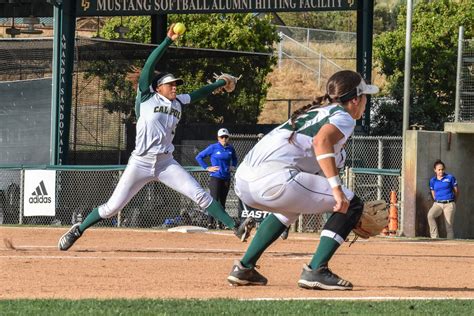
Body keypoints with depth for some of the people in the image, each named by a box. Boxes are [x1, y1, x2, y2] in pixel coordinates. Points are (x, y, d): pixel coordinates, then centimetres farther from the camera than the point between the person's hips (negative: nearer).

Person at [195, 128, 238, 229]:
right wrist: (207, 168, -7)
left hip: (226, 178, 5)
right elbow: (199, 157, -2)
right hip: (215, 178, -5)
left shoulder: (230, 148, 8)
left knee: (222, 201, 9)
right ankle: (210, 222, -12)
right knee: (214, 200, -12)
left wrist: (233, 166, 11)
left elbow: (234, 159, 29)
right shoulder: (213, 148, -6)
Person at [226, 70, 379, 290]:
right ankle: (316, 270, -9)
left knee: (292, 205, 39)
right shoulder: (343, 116, 6)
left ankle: (244, 267, 31)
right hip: (275, 179, -9)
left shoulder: (312, 112, 32)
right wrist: (336, 188, -21)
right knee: (352, 203, 2)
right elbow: (321, 141, -16)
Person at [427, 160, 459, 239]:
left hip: (449, 205, -2)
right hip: (437, 204, 2)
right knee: (430, 215, -28)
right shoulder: (432, 181, 8)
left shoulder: (450, 178, 2)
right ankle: (435, 237, -26)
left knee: (449, 226, -5)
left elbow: (456, 191, 11)